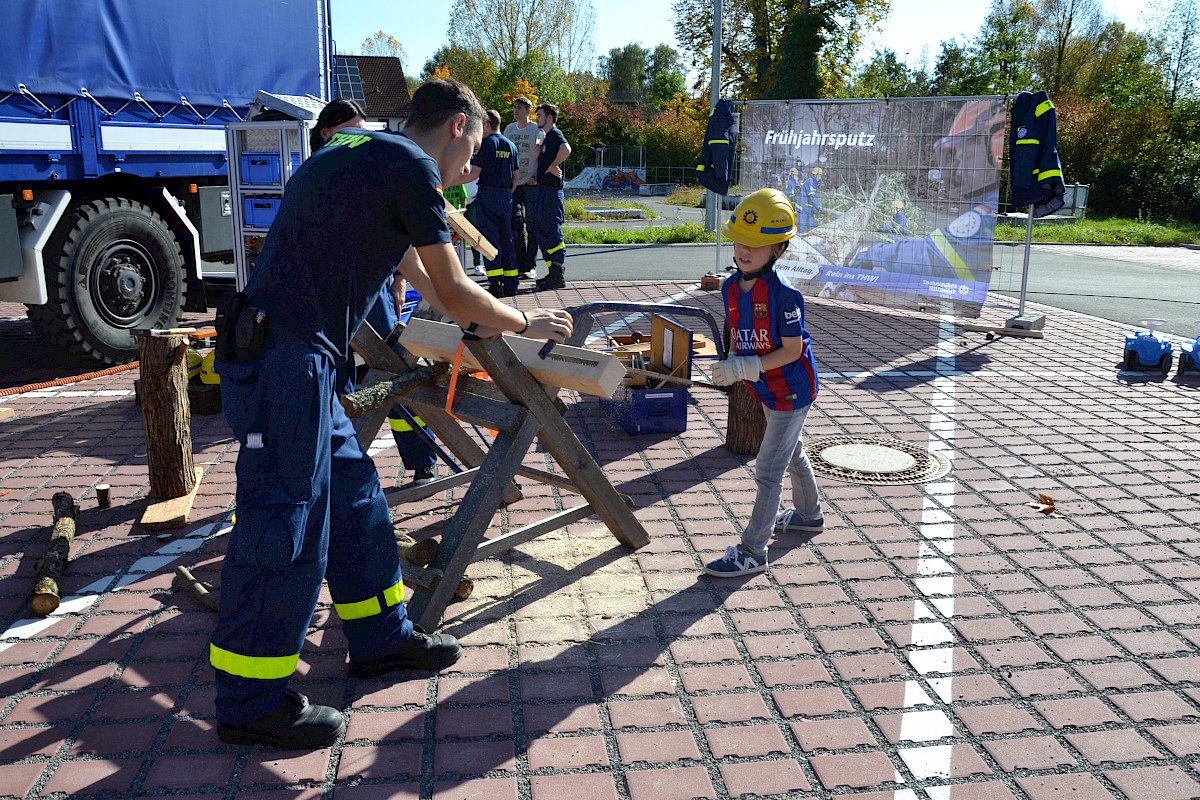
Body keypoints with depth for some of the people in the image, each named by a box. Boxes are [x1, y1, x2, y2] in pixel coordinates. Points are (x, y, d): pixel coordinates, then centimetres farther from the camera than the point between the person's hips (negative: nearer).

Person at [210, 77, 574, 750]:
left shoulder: (364, 155, 23)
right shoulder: (412, 166, -7)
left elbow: (416, 271, 33)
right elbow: (453, 291, -3)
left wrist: (477, 321, 40)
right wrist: (526, 323, 13)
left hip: (285, 353, 10)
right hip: (286, 358, -10)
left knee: (352, 490, 16)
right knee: (285, 518, -3)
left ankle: (382, 637, 29)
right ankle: (253, 703, 10)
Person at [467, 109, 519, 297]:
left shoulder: (487, 144, -8)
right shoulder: (511, 146, 12)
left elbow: (474, 174, -11)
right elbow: (516, 176, 14)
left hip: (487, 193, -6)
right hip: (506, 195, 6)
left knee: (490, 237, -4)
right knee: (507, 238, 9)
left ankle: (495, 283, -9)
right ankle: (510, 284, 10)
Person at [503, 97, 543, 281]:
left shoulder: (536, 129, -1)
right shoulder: (509, 129, 13)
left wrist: (536, 177, -14)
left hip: (531, 183, -4)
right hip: (513, 183, 4)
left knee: (532, 227, -1)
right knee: (515, 226, 3)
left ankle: (530, 266, 6)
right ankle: (519, 264, 10)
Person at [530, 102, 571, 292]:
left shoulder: (555, 134, -10)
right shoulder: (546, 136, 20)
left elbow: (566, 149, -31)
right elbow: (536, 158, 23)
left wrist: (553, 166, -20)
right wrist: (539, 148, 5)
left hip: (552, 190, -10)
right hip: (543, 189, 10)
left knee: (552, 232, -9)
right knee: (540, 231, 13)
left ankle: (558, 276, -7)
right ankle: (553, 272, 18)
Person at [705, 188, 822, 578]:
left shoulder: (783, 293, -26)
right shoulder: (731, 287, -3)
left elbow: (791, 349, -24)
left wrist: (745, 368, -29)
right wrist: (730, 366, -5)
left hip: (791, 390, -8)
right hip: (768, 390, 8)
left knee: (768, 469, -5)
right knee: (792, 454, 27)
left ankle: (752, 552, 3)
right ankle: (809, 515, 50)